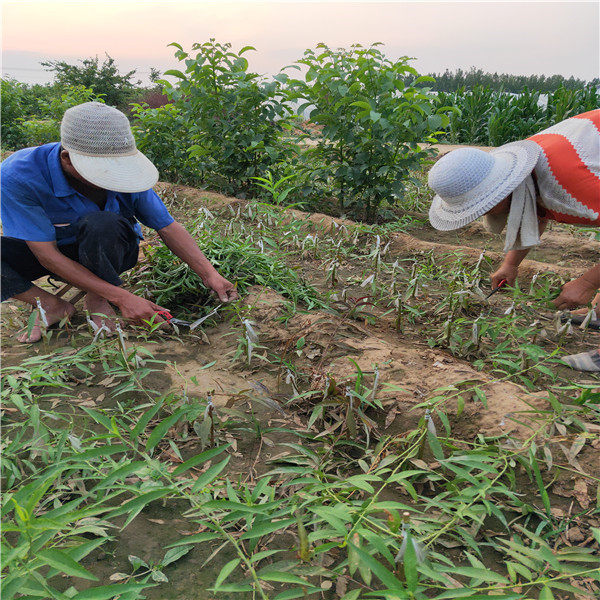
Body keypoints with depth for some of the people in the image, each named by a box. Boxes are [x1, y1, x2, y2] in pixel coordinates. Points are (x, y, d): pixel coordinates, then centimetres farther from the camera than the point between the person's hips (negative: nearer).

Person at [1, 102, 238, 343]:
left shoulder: (121, 171, -23)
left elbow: (167, 226, -14)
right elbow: (48, 256, -29)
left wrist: (209, 274, -23)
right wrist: (121, 297, -35)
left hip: (110, 250, 1)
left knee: (101, 224, -35)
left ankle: (97, 299, -11)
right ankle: (53, 306, -9)